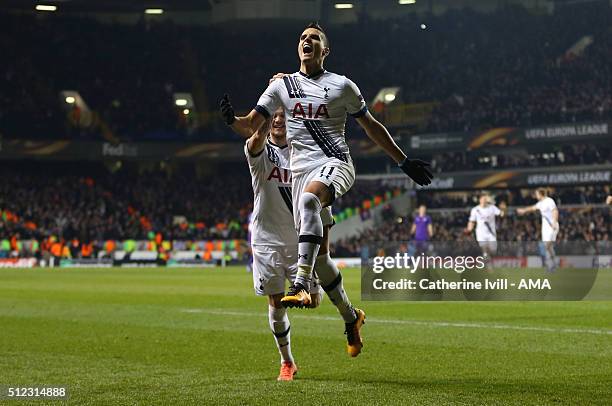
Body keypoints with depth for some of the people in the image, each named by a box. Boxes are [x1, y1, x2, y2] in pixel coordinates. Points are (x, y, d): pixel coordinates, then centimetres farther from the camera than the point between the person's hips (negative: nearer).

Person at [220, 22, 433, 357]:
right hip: (302, 168, 4)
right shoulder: (282, 86, 13)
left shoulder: (342, 86, 7)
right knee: (319, 253, 1)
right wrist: (231, 119, -13)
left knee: (309, 199, -38)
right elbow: (250, 126, 10)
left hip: (335, 163, -4)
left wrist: (404, 162, 15)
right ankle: (350, 317, 19)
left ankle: (301, 285, -47)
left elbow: (371, 126, 16)